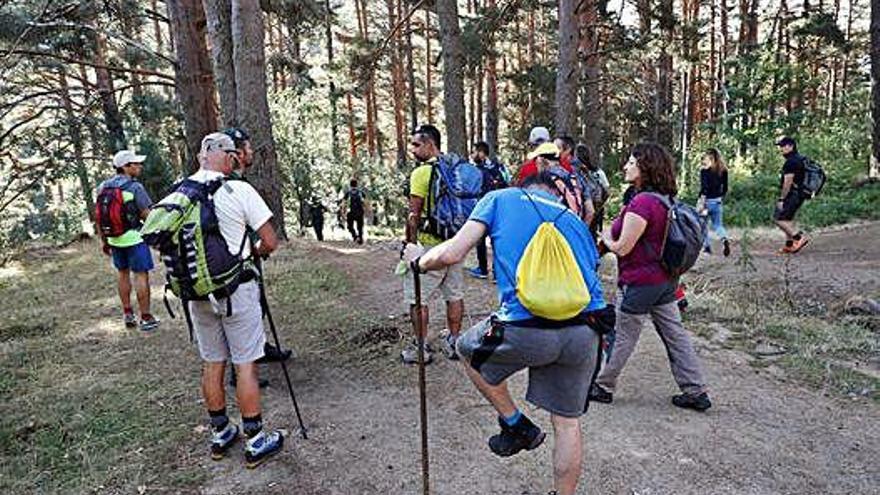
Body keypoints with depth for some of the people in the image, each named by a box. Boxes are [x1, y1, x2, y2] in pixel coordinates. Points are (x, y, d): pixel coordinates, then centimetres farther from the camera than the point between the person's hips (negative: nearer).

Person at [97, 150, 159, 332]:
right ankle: (146, 318, 4)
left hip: (114, 239, 7)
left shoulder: (103, 187, 4)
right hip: (134, 237, -6)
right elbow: (147, 215, -15)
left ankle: (127, 314, 26)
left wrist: (104, 240, 16)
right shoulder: (135, 187, -15)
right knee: (141, 275, 0)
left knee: (122, 273, 19)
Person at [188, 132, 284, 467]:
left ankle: (220, 434, 29)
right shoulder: (240, 191, -12)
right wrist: (255, 252, 10)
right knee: (246, 364, 3)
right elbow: (270, 242, -10)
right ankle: (255, 441, 12)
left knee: (212, 363, 15)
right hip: (236, 289, -5)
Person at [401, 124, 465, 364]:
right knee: (455, 294, 15)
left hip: (430, 244, -7)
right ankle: (453, 342, 25)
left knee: (416, 296, 5)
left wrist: (409, 242, -4)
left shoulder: (421, 173, -13)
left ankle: (421, 347, 11)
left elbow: (414, 215, -13)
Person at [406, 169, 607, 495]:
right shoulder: (574, 219, 26)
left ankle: (515, 425, 30)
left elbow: (452, 254, 1)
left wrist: (419, 262, 21)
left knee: (469, 350, 27)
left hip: (527, 329, -4)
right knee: (567, 421, 23)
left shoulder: (500, 199, 13)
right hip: (586, 331, 5)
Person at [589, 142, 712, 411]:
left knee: (622, 338, 7)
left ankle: (603, 387, 24)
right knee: (675, 334, 15)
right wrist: (612, 234, 4)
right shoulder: (664, 199, 6)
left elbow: (622, 248, -22)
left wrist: (606, 238, -3)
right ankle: (696, 392, 23)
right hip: (665, 279, 9)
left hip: (640, 281, -9)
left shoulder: (641, 203, -25)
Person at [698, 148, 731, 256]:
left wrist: (701, 203, -19)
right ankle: (724, 239, -15)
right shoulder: (723, 170, 4)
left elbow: (704, 188, -19)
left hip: (707, 201, -5)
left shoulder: (704, 170, -12)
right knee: (718, 224, 13)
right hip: (718, 202, 5)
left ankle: (707, 246, 18)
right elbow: (725, 188, 9)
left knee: (703, 224, 14)